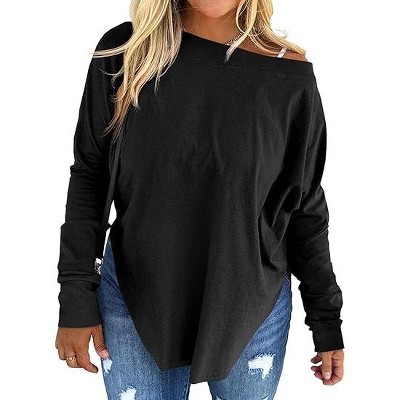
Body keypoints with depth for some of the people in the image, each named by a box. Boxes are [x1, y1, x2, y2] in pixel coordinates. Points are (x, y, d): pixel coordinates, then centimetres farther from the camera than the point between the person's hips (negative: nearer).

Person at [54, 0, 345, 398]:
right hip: (133, 303, 1)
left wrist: (326, 321, 5)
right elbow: (89, 177, -2)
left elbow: (304, 209, -1)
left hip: (252, 309, 0)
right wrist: (76, 299, -4)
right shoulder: (122, 52, -8)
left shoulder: (290, 75, -9)